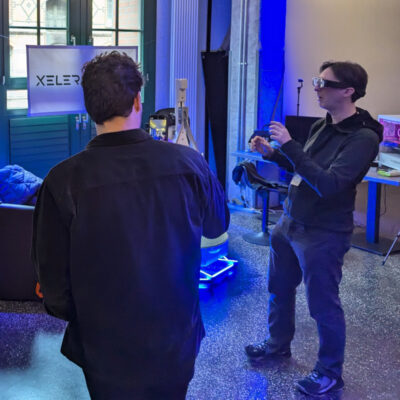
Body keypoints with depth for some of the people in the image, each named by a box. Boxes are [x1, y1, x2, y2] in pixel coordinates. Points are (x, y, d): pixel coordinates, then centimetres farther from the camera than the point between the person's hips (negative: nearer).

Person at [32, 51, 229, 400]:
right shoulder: (188, 164, -17)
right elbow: (217, 225, 4)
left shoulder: (63, 181, -22)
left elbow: (54, 283, -14)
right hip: (176, 344, 2)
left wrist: (73, 315, 8)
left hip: (106, 352, -1)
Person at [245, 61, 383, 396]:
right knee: (279, 288, 21)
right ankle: (278, 343, 45)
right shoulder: (321, 126, 5)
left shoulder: (363, 137, -21)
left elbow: (328, 184, -30)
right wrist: (273, 154, 2)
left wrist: (289, 145, -29)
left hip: (323, 235, -8)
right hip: (289, 223, 8)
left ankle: (330, 373, 24)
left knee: (323, 306, 5)